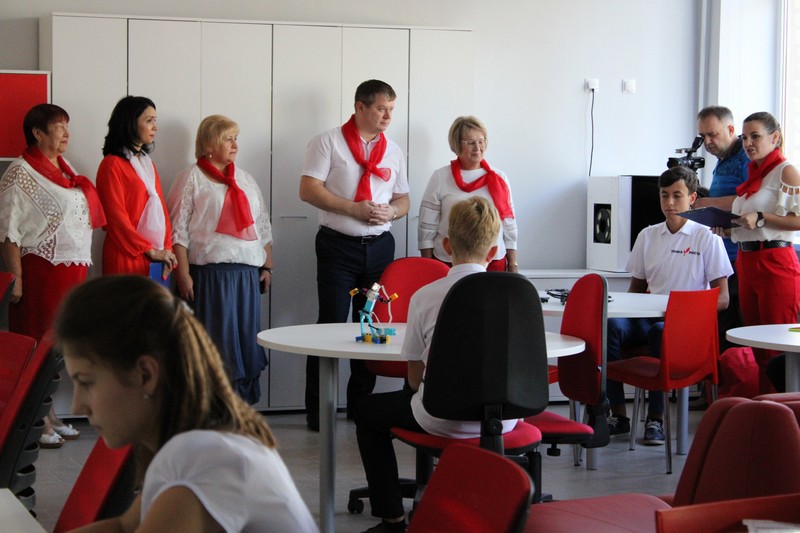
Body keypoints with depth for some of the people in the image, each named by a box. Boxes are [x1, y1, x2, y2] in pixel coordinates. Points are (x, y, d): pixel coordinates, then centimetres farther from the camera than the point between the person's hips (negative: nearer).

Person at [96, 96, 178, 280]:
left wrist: (167, 248, 2)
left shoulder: (148, 163, 17)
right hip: (129, 257, -7)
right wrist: (150, 250, -10)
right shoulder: (113, 164, -6)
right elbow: (116, 216, -11)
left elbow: (160, 208, 14)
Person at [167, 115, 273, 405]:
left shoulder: (245, 179, 19)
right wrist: (183, 274, -13)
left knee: (246, 340, 5)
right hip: (209, 272, -5)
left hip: (247, 272, 6)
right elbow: (178, 230, -6)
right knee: (215, 341, -4)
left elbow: (263, 225, 21)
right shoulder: (192, 178, 0)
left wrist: (267, 265, 13)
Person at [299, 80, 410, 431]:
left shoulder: (393, 151, 13)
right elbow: (308, 190, -11)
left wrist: (391, 211, -8)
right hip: (338, 245, -5)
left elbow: (403, 200, 16)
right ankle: (317, 411, 2)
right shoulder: (328, 143, -3)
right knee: (331, 325, -4)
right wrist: (354, 208, -18)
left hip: (379, 246, 5)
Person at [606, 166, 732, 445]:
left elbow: (722, 299, 0)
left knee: (660, 330, -40)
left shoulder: (707, 239, 3)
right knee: (612, 325, -30)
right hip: (648, 316, 4)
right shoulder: (647, 236, 16)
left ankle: (656, 418, -29)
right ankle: (618, 414, -24)